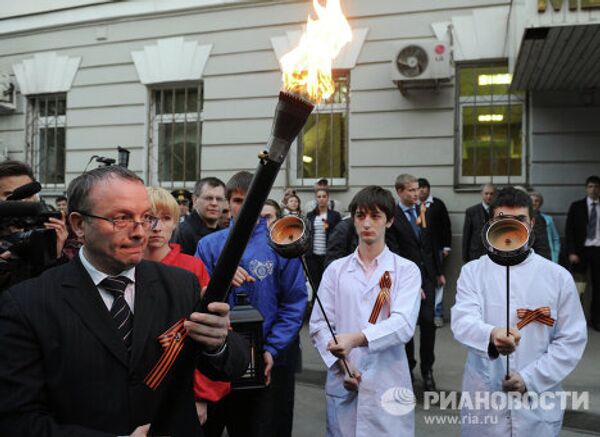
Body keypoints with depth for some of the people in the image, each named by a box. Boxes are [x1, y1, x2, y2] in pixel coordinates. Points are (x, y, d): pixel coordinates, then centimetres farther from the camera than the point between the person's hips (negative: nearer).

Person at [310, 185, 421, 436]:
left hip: (388, 386, -1)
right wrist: (340, 364, -12)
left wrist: (357, 338, -28)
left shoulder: (406, 270, 0)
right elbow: (319, 324, 2)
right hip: (342, 384, 2)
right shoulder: (336, 269, 6)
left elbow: (404, 324, -14)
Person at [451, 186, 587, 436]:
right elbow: (462, 321, -17)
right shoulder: (473, 271, -3)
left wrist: (529, 379, -12)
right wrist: (490, 335, -38)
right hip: (482, 399, 0)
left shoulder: (558, 276, -2)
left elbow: (572, 339, -2)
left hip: (537, 403, 0)